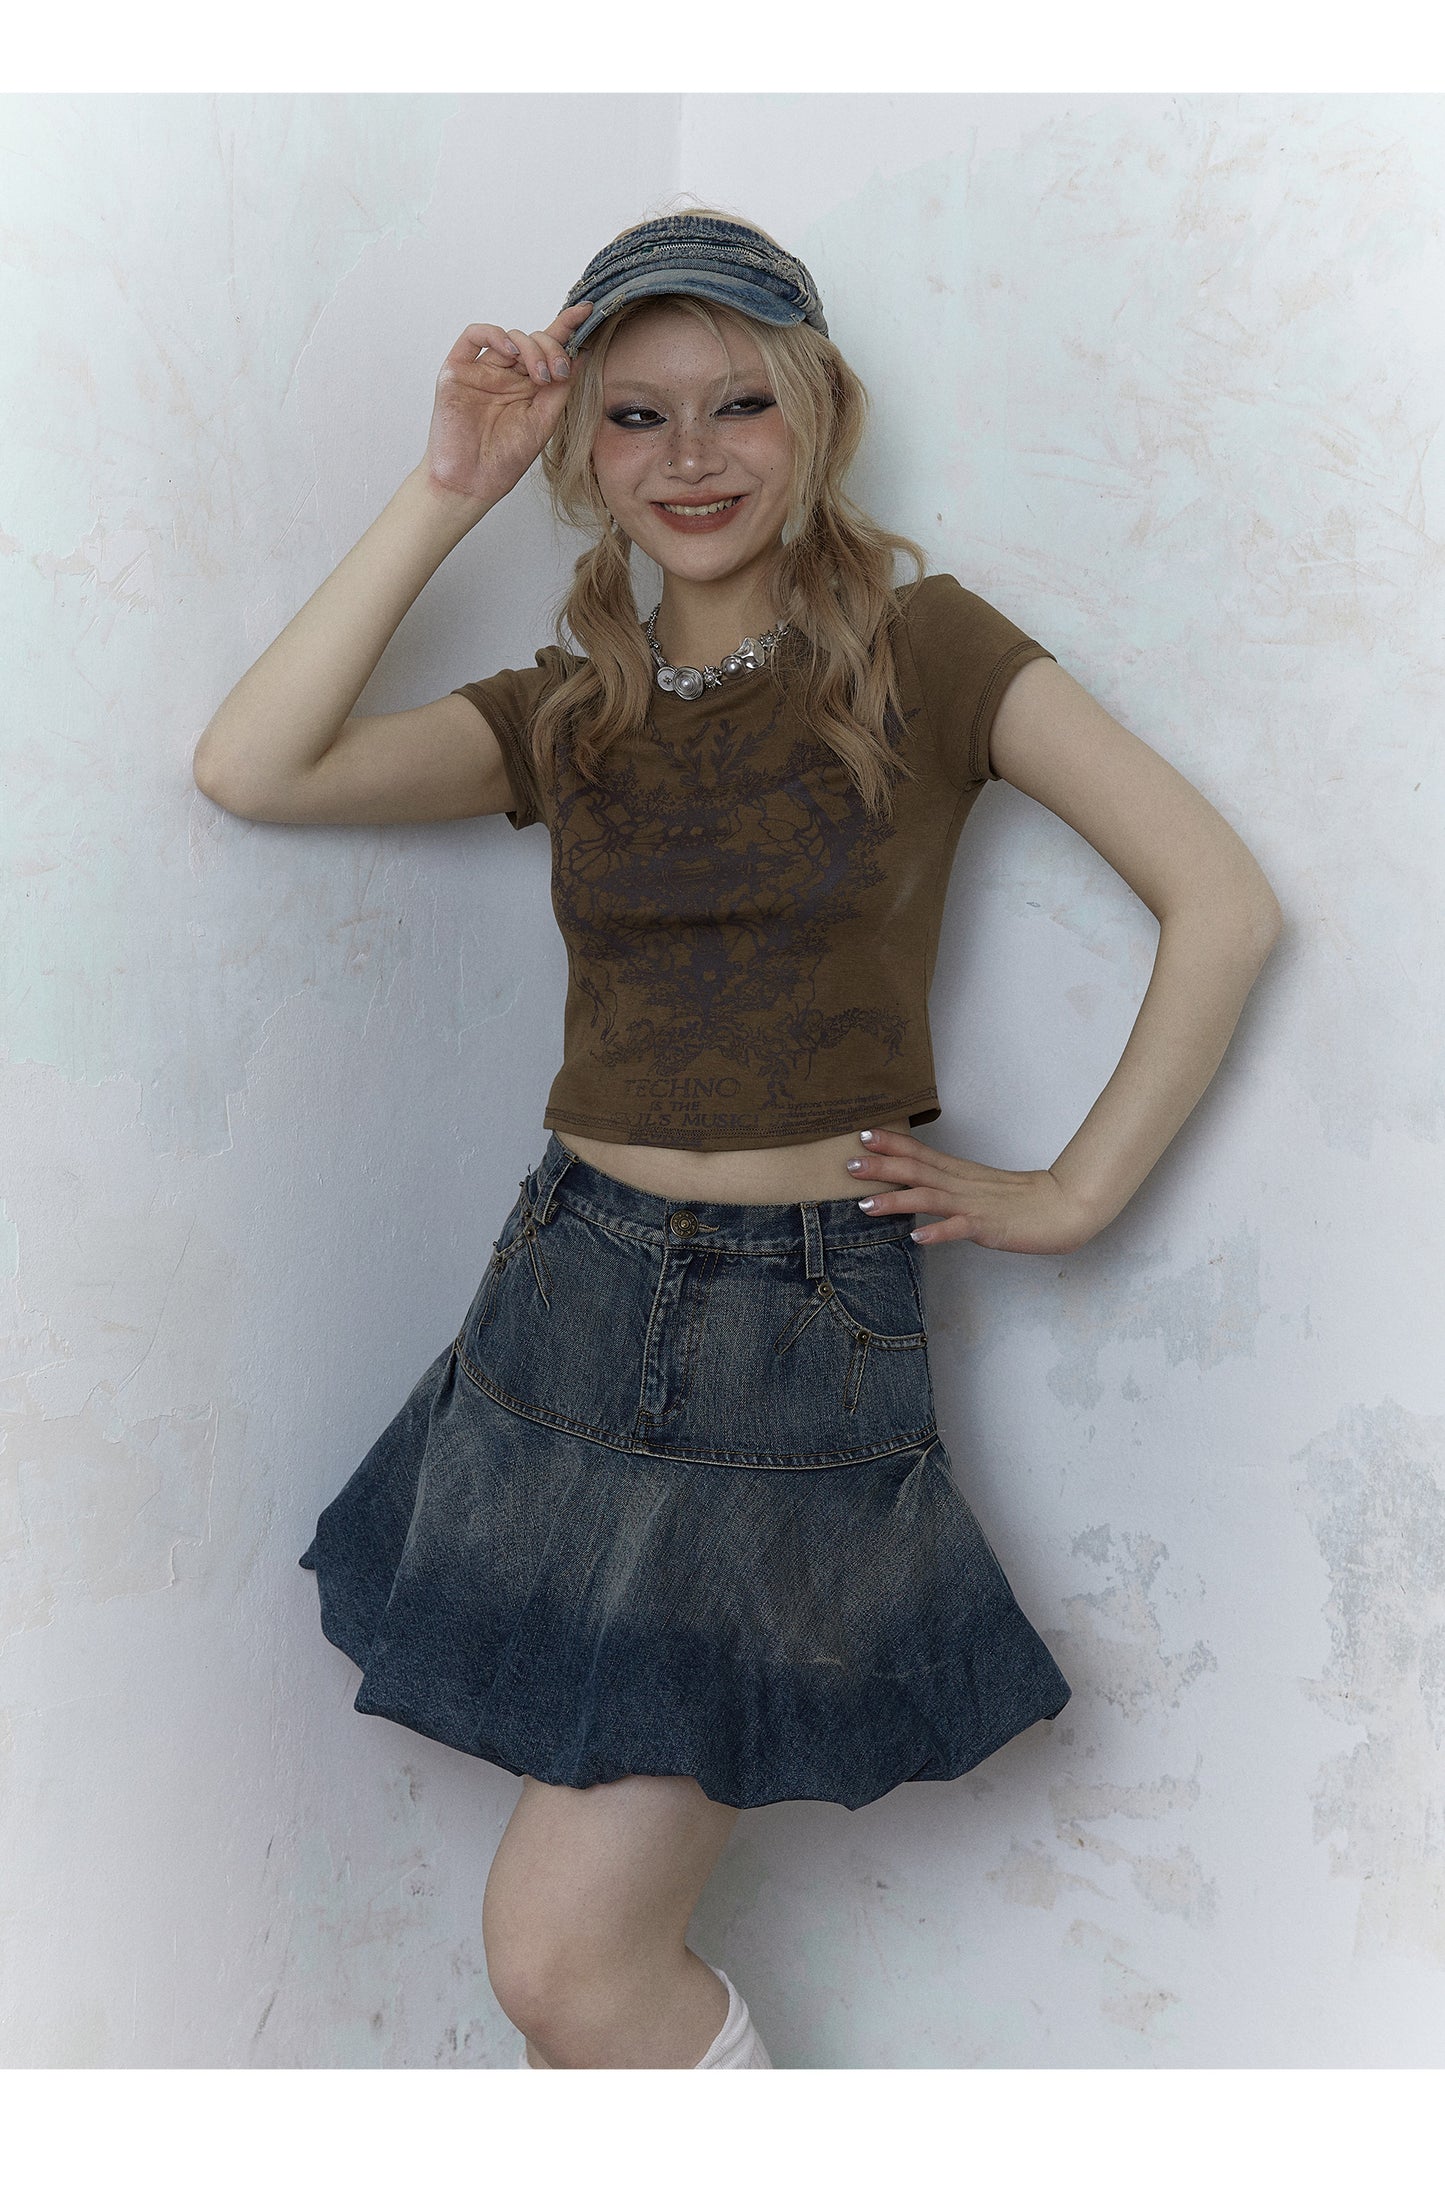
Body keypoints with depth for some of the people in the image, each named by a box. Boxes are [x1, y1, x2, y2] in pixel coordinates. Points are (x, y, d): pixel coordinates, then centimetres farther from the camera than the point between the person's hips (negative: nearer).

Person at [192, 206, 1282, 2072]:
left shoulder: (922, 647, -2)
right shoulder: (570, 710, 8)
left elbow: (1223, 904, -5)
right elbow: (253, 765, -6)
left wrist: (1074, 1194, -5)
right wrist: (447, 494, -5)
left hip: (808, 1342, -4)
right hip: (571, 1306, 4)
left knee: (564, 1958, -5)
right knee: (598, 1948, 13)